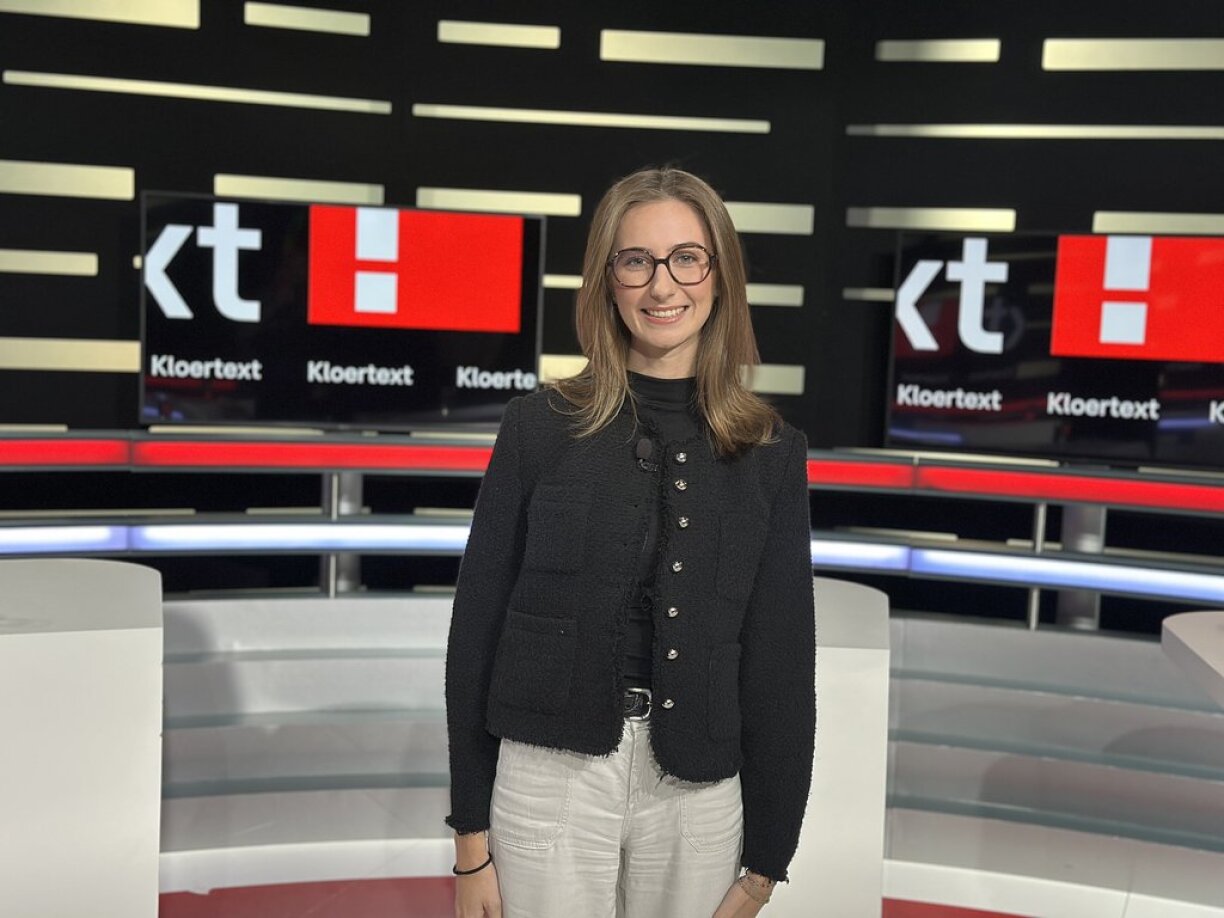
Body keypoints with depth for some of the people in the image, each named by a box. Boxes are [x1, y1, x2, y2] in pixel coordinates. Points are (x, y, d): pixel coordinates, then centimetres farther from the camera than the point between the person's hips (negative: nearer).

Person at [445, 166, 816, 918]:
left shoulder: (771, 451, 0)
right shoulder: (542, 425, -3)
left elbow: (783, 660, 2)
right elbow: (478, 626, -1)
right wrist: (471, 835, -2)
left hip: (699, 793, 2)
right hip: (549, 776, -1)